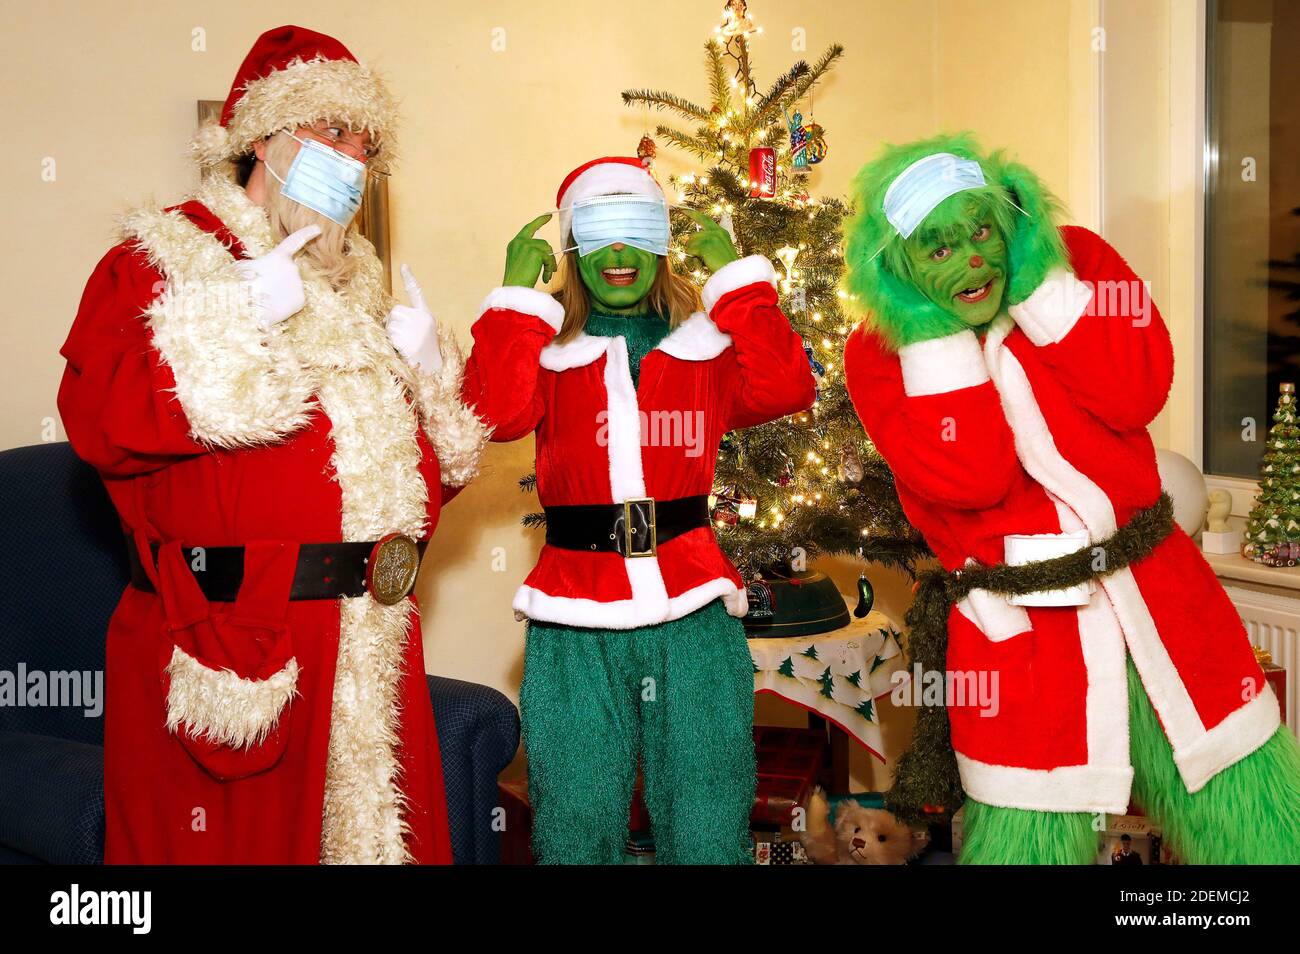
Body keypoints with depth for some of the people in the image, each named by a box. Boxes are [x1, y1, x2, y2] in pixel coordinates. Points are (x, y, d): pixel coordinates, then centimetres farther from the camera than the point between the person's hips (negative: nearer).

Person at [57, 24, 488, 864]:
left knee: (379, 830, 12)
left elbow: (435, 463, 23)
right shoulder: (164, 258, -1)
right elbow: (99, 419, -17)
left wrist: (427, 373, 4)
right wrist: (238, 320, -19)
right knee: (233, 840, 2)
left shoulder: (358, 286, 19)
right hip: (224, 646, -6)